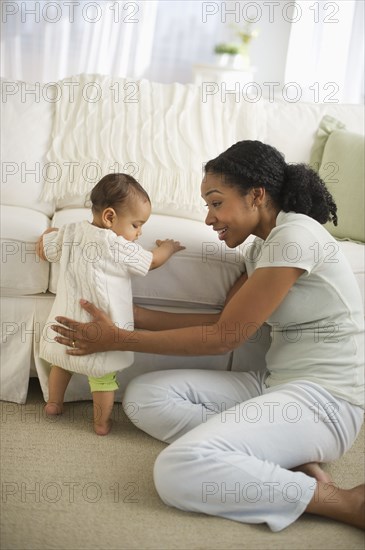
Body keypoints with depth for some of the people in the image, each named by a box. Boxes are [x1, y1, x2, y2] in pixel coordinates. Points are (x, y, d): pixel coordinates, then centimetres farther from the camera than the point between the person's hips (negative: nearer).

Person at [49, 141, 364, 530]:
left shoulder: (295, 235, -16)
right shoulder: (262, 246, 15)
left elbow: (224, 337, -15)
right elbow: (223, 322, 11)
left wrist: (118, 340, -10)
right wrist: (129, 314, 8)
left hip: (323, 397, -10)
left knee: (177, 471, -28)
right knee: (143, 395, 1)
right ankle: (291, 463, -9)